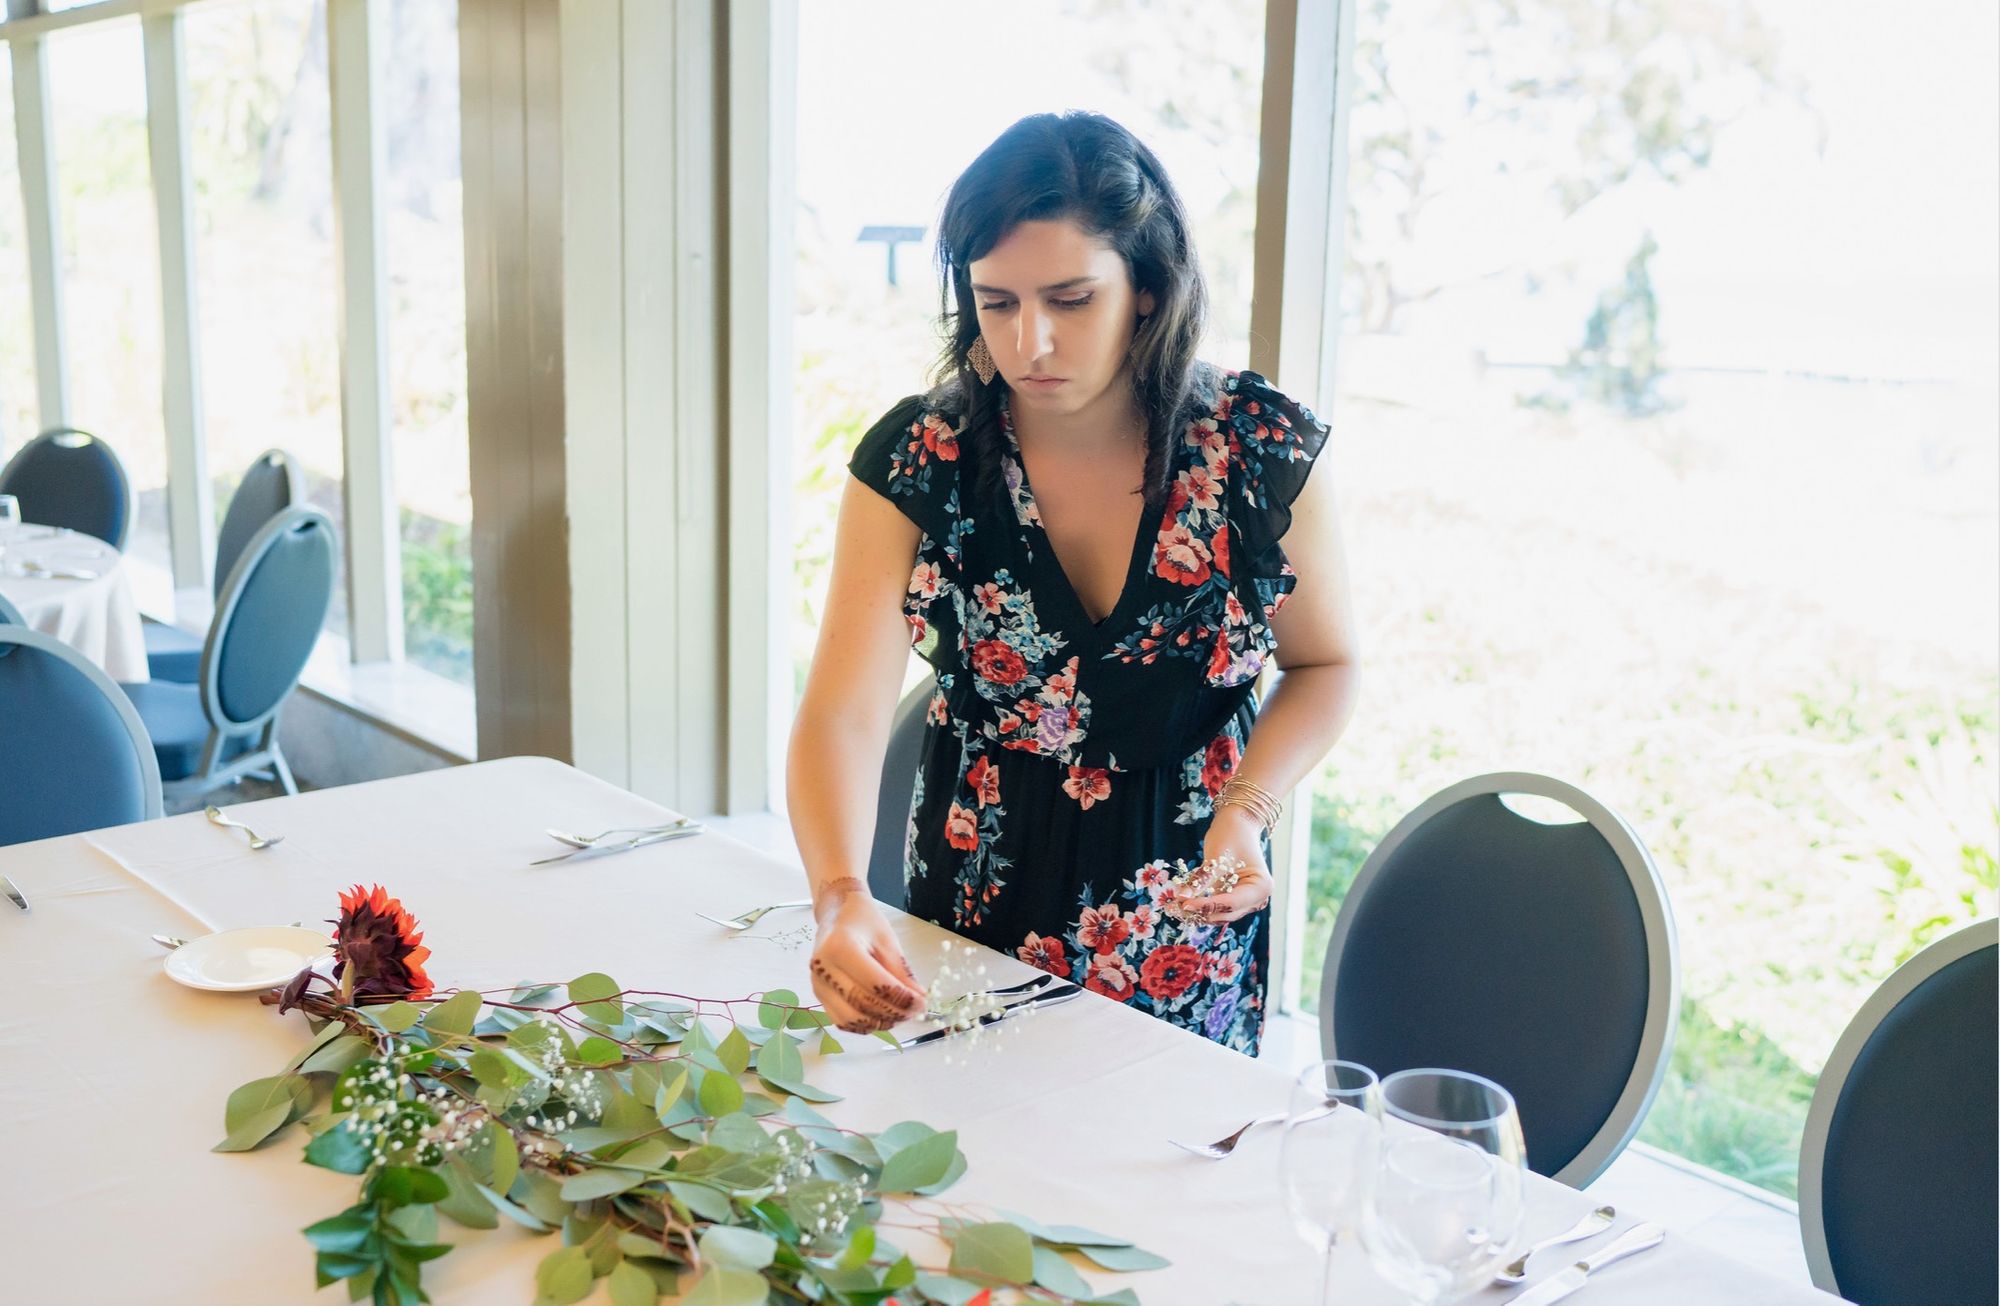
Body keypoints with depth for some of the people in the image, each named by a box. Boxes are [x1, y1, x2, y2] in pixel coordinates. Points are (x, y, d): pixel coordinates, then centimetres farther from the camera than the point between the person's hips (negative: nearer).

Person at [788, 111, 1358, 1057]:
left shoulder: (1265, 452, -15)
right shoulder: (915, 463, -16)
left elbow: (1322, 665, 0)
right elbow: (843, 714, -22)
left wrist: (1247, 806, -18)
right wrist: (841, 899, -40)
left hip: (1191, 918, 0)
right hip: (978, 904, 1)